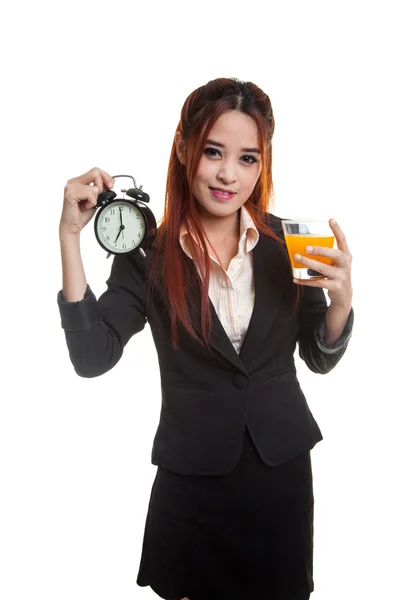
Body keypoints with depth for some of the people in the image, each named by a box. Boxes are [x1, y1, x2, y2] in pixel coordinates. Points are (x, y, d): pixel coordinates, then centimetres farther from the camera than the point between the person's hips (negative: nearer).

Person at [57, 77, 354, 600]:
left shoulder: (287, 242, -5)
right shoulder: (146, 253, -9)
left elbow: (320, 359, 3)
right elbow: (91, 358, -18)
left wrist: (341, 298, -18)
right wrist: (70, 234, -22)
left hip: (283, 468, 2)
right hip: (192, 479, -2)